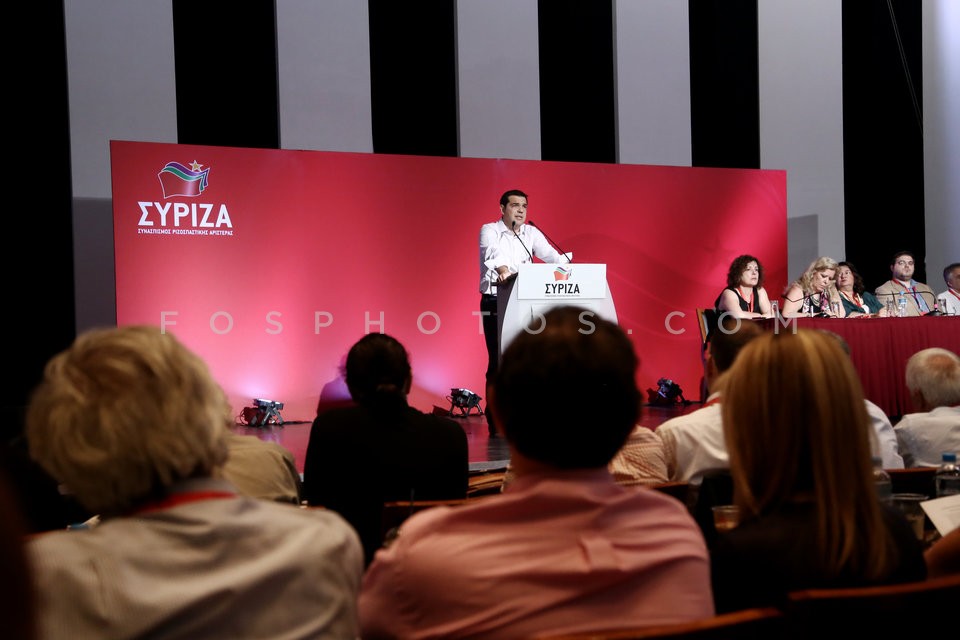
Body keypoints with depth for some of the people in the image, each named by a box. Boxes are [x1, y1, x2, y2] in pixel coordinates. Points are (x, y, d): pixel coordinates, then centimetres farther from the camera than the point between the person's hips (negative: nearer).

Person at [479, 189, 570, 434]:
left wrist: (564, 264, -24)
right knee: (498, 359, -6)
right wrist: (503, 270, -45)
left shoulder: (531, 233, 11)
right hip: (495, 302, -4)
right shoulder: (489, 230, -3)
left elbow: (549, 254, -2)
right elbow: (494, 252, -25)